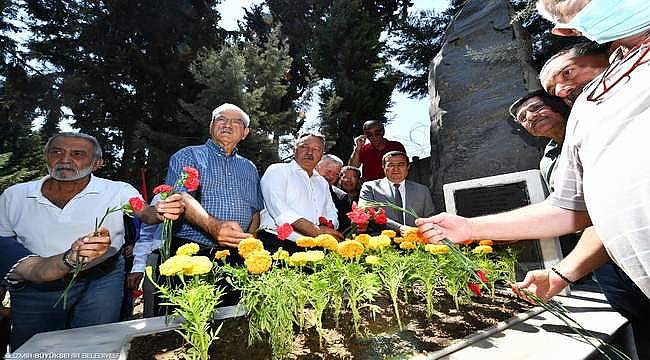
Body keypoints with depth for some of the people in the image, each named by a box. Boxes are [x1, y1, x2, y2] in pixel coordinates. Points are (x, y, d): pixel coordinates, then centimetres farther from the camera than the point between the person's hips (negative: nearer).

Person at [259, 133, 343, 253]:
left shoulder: (322, 182, 25)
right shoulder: (277, 170, 4)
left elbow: (331, 214, 20)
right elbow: (279, 209, -12)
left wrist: (328, 228, -5)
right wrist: (316, 230, -20)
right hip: (278, 244, -6)